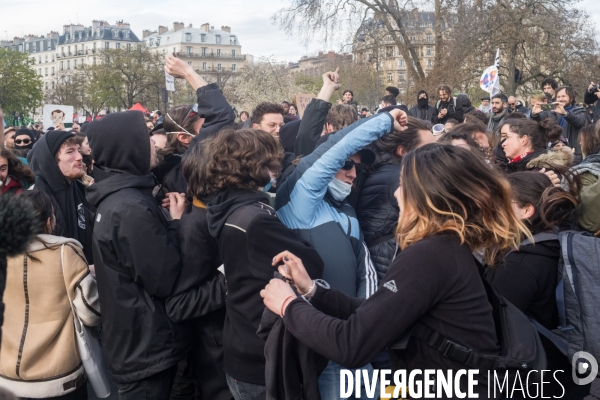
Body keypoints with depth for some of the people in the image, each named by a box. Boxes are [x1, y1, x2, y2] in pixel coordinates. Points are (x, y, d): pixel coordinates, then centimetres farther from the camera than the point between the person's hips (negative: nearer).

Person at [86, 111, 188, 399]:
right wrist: (176, 222, -13)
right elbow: (166, 280, -23)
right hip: (146, 348, -10)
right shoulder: (131, 208, -24)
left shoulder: (116, 197, 7)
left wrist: (168, 220, 4)